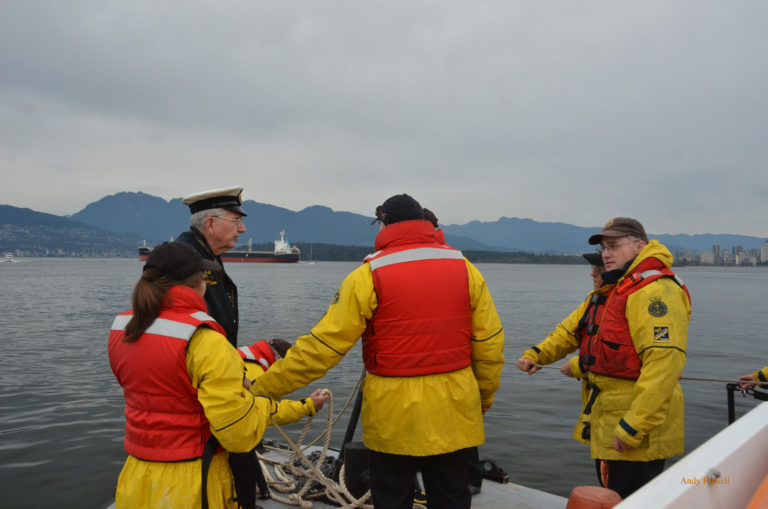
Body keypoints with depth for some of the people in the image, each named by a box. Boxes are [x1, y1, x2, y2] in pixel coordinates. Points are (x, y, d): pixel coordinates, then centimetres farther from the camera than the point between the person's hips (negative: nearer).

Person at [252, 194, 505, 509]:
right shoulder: (465, 269, 0)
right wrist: (485, 397, 18)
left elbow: (323, 345, -11)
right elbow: (489, 343, 3)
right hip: (453, 411, 3)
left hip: (394, 415, -3)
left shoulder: (369, 276, -10)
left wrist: (263, 386, -2)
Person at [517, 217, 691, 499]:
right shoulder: (611, 290, 17)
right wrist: (537, 354, 10)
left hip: (634, 427, -10)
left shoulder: (656, 291, -18)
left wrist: (635, 426, -29)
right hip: (607, 423, 10)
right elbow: (572, 328, 23)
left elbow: (664, 361, -28)